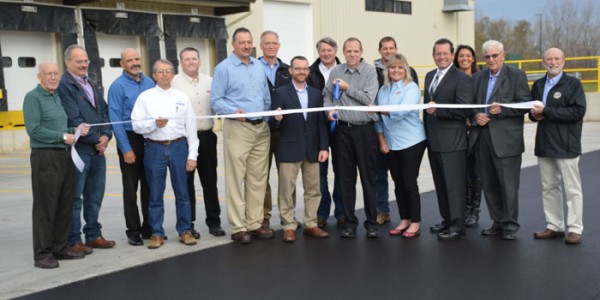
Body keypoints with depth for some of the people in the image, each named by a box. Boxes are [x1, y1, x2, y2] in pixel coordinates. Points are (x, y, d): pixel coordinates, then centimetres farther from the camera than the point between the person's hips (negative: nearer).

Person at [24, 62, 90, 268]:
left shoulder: (57, 97, 15)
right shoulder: (33, 97, -8)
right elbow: (34, 129, -16)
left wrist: (76, 130, 0)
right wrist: (64, 137, -14)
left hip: (64, 155, 8)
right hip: (45, 156, -8)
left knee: (64, 205, 11)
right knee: (45, 207, -2)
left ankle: (61, 248, 21)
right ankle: (42, 254, 6)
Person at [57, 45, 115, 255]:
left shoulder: (92, 85, 17)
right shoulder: (64, 86, -10)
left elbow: (104, 112, 14)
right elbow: (74, 120, -16)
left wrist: (105, 136, -2)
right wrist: (95, 139, -11)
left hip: (98, 149, 8)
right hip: (78, 149, -8)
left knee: (95, 196, 14)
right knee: (75, 197, 0)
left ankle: (93, 235, 25)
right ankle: (73, 240, 8)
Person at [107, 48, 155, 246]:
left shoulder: (149, 83, 7)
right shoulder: (118, 86, -7)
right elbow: (115, 119, -10)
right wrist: (126, 149, -14)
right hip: (130, 139, -4)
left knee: (149, 186, 11)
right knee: (131, 189, 4)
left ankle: (149, 228, 22)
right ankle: (133, 231, 13)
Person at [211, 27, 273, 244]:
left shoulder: (258, 66, 14)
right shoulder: (223, 68, -3)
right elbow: (215, 100, -7)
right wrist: (234, 111, -21)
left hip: (261, 128, 6)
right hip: (237, 128, -6)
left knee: (258, 178, 8)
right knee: (236, 179, -4)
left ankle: (255, 223, 16)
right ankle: (238, 228, 2)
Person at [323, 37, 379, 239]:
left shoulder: (370, 71, -2)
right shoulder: (336, 72, 7)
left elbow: (368, 98, -11)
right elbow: (327, 95, 15)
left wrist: (347, 87, -6)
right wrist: (330, 109, -4)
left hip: (365, 129, -2)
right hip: (343, 129, 3)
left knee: (368, 177, 2)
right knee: (346, 178, 7)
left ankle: (371, 221, 12)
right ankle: (349, 221, 17)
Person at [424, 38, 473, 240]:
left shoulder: (461, 79, -8)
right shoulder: (430, 76, 16)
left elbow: (464, 110, -15)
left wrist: (438, 110, -18)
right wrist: (427, 133, 16)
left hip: (452, 141, -7)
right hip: (433, 140, 8)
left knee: (455, 184, -3)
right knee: (440, 184, 13)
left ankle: (457, 226, 3)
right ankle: (447, 219, 24)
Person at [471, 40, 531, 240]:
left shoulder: (516, 75, 0)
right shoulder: (478, 77, 15)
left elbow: (525, 104, -6)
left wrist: (502, 109, -17)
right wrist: (476, 115, -4)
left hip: (506, 139, -5)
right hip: (483, 137, 5)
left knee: (508, 184, -2)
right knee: (489, 184, 9)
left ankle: (510, 225, 9)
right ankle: (498, 222, 21)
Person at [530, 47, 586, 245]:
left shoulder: (573, 84, -4)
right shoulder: (538, 85, 13)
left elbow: (578, 111, -16)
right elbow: (533, 111, 22)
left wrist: (546, 111, -19)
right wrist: (534, 114, -3)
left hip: (566, 145, -6)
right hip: (544, 144, 6)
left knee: (572, 189, 0)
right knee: (549, 188, 11)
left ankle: (575, 229, 6)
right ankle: (554, 226, 21)